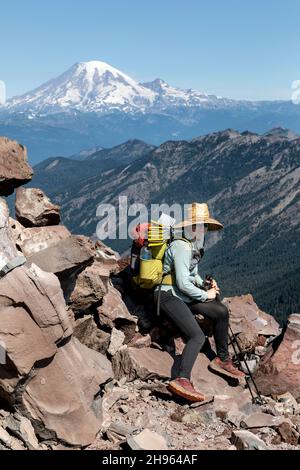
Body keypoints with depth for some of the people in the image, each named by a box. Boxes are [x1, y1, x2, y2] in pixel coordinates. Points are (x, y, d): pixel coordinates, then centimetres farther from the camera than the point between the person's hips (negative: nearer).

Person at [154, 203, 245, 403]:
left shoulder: (194, 245, 11)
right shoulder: (182, 246, -20)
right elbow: (183, 283, -24)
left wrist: (204, 284, 4)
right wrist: (205, 295, -11)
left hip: (184, 295, 10)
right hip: (169, 295, -10)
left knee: (221, 311, 8)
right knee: (197, 336, -25)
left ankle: (222, 359, 20)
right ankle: (182, 380, -31)